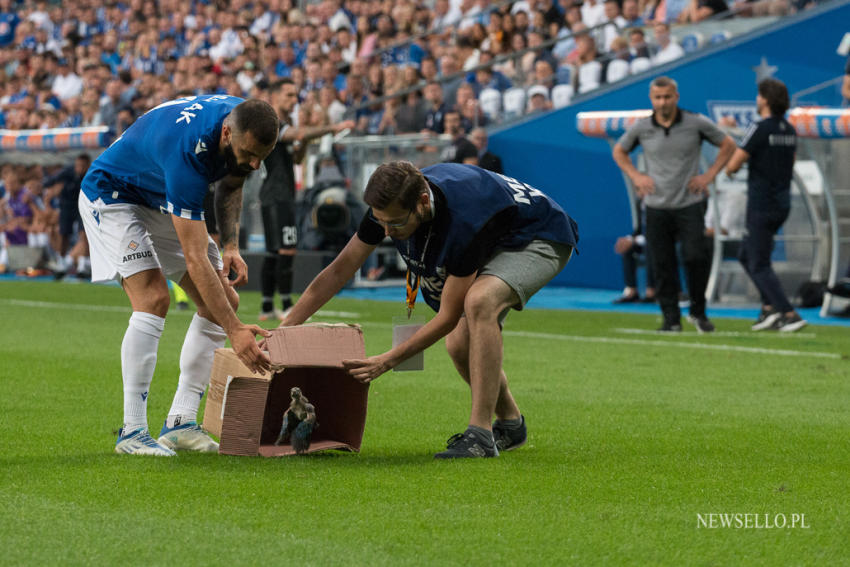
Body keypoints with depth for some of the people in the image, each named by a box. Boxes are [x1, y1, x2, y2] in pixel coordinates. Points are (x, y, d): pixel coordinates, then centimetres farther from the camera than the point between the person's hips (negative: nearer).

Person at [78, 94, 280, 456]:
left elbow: (229, 184, 6)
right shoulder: (187, 152, -41)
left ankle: (180, 422, -1)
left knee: (224, 301, -3)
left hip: (163, 202, 8)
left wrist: (231, 245, -10)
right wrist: (234, 331, -42)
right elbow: (195, 261, -40)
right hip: (111, 194, -8)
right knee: (153, 298, -27)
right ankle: (132, 431, -21)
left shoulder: (244, 122, -18)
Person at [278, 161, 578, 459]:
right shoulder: (390, 205, -20)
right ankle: (509, 425, 24)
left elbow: (448, 316, -30)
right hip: (496, 244, 8)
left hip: (541, 240, -8)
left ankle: (481, 435, -31)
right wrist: (282, 331, -10)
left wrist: (387, 361, -27)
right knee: (459, 344, -3)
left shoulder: (463, 221, -41)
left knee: (479, 301, -34)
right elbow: (339, 270, -7)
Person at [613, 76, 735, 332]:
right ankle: (671, 318, 10)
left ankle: (698, 311, 8)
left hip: (689, 205, -2)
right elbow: (619, 151, 20)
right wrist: (636, 176, 6)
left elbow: (728, 145, 9)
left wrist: (709, 176, 1)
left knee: (696, 257, -12)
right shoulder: (641, 128, 2)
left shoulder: (696, 123, -3)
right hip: (656, 207, 2)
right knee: (662, 265, 0)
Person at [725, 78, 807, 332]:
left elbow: (733, 164, -17)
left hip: (761, 205, -8)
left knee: (759, 266, -2)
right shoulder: (789, 130, 8)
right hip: (782, 203, 8)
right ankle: (769, 307, 12)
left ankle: (790, 315, -9)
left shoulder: (760, 128, -17)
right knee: (747, 255, 20)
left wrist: (729, 168, 6)